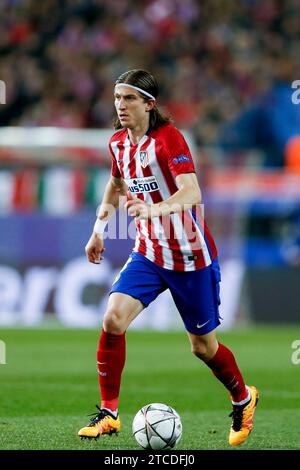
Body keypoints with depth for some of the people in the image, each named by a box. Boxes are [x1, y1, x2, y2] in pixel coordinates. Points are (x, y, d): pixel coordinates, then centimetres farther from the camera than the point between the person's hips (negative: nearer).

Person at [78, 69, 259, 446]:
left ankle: (243, 399, 36)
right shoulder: (118, 143, 2)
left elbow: (192, 193, -34)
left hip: (190, 256, -5)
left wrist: (154, 208, -52)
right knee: (113, 318, -18)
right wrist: (99, 228, 22)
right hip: (148, 252, 5)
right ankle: (109, 413, -9)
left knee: (203, 345, 7)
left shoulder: (168, 139, -19)